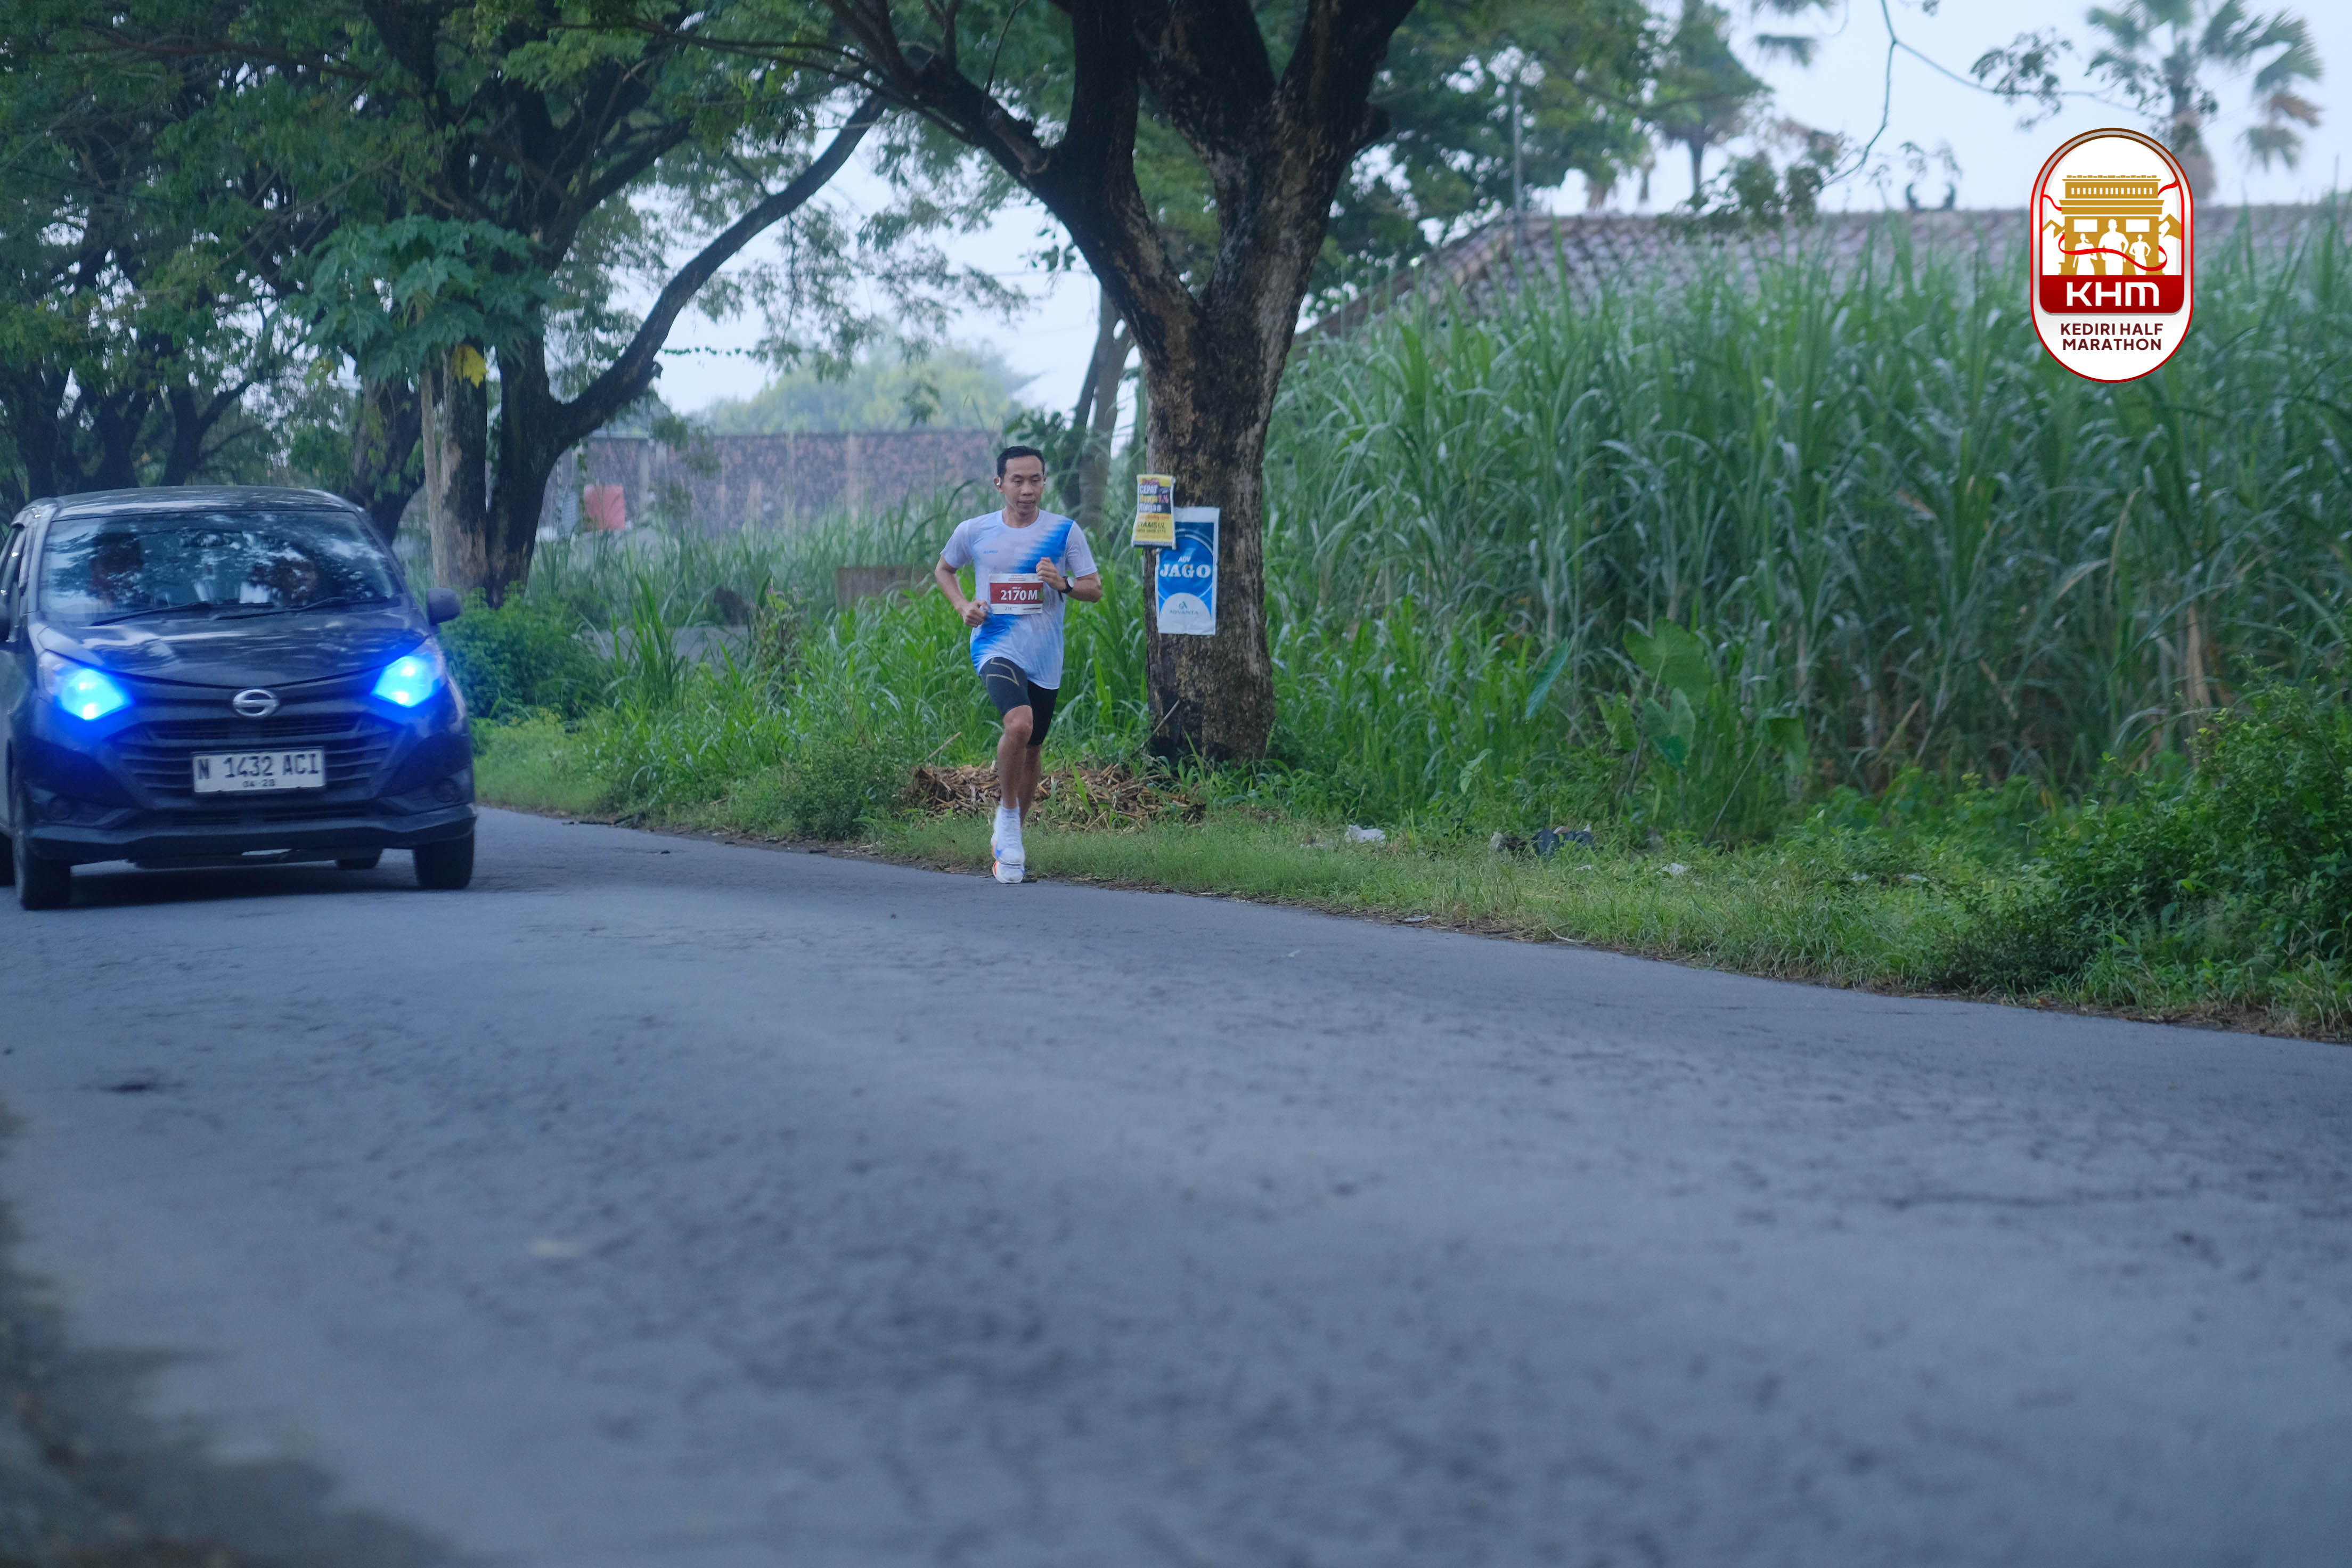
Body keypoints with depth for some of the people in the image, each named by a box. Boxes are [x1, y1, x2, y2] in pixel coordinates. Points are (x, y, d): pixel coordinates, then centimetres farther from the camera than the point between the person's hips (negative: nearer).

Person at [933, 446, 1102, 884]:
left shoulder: (1065, 532, 0)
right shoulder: (973, 532, 1)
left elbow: (1095, 588, 3)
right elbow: (943, 570, 19)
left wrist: (1063, 584, -18)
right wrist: (963, 606, 0)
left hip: (1045, 658, 2)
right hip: (996, 648, -2)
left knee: (1030, 749, 12)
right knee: (1019, 724, -29)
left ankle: (1008, 838, 32)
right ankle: (1007, 811, -8)